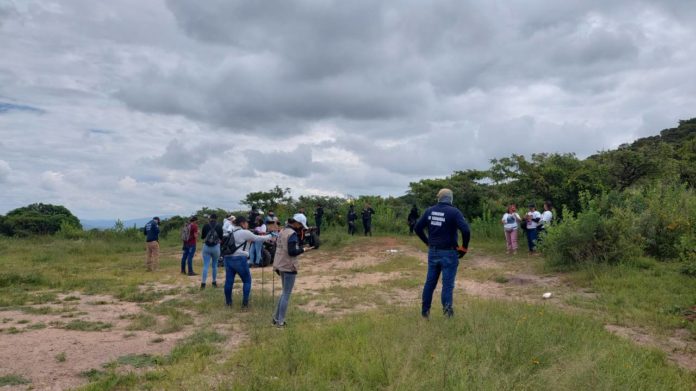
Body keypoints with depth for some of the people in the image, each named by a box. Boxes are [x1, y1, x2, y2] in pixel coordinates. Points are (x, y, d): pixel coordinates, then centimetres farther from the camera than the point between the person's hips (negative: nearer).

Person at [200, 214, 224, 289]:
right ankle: (214, 282, 23)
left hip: (206, 247, 0)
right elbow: (221, 239, 2)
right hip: (216, 247, 0)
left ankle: (203, 283, -11)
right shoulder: (219, 227, -4)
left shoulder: (205, 226, -4)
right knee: (215, 265, 14)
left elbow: (202, 237, 6)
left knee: (205, 265, 0)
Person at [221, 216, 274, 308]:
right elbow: (257, 238, 1)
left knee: (229, 280, 11)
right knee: (247, 280, 5)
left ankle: (228, 302, 18)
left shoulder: (231, 231, 16)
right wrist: (269, 236, 15)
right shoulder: (245, 232, -5)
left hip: (228, 258, 7)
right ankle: (245, 303, 3)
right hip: (239, 259, -7)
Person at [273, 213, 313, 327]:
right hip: (289, 266, -9)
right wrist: (303, 250, -11)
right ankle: (280, 322, 5)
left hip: (280, 265, 9)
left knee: (284, 293, 20)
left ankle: (276, 318, 23)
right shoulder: (293, 233, -17)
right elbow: (292, 252, -24)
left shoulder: (283, 231, 11)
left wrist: (299, 235, 8)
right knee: (287, 295, 1)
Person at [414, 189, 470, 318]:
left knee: (430, 282, 14)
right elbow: (466, 230, -21)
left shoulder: (429, 211, 3)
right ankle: (447, 308, -2)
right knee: (447, 283, 3)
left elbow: (418, 228, 8)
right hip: (449, 253, -4)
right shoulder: (454, 212, -11)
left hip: (433, 252, 5)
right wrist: (464, 248, -7)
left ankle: (425, 310, 23)